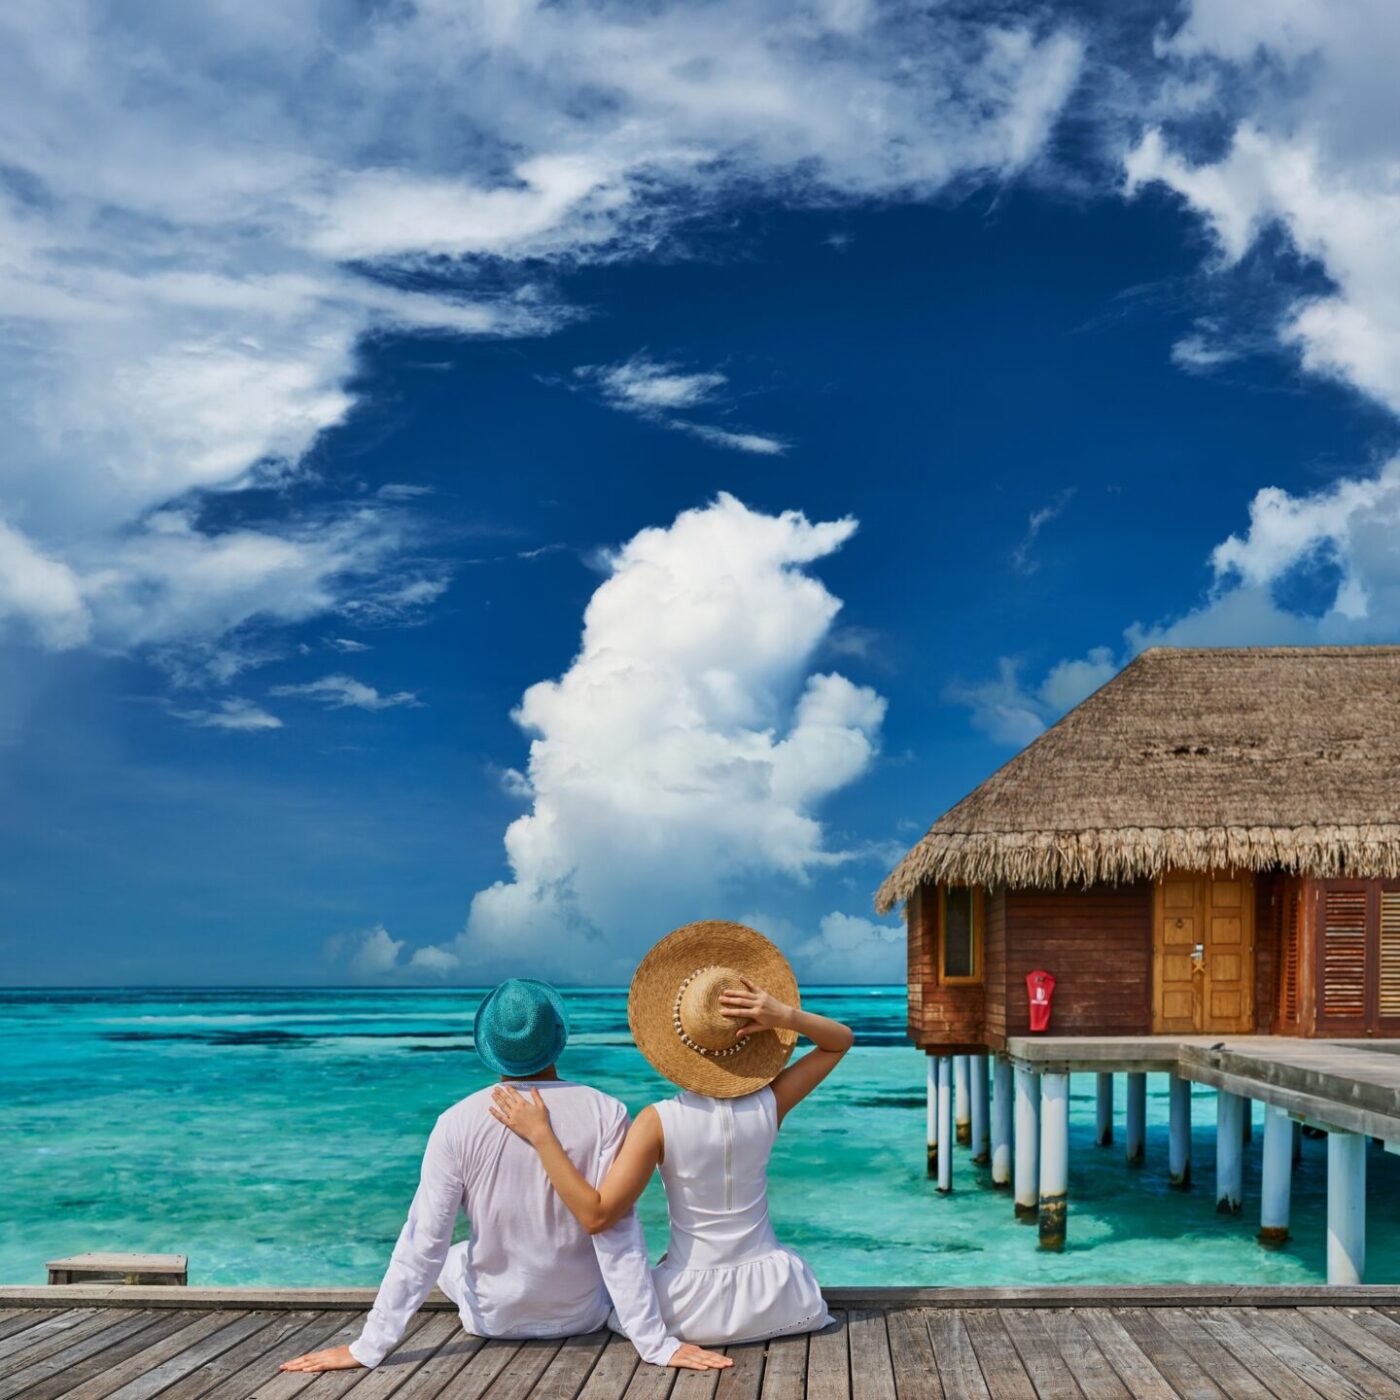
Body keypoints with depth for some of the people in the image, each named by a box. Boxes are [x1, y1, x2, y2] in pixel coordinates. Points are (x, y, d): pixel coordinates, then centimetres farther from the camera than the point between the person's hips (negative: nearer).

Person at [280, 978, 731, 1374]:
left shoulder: (457, 1122, -20)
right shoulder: (605, 1114, -21)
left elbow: (422, 1244, -18)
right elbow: (617, 1234, -22)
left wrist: (368, 1347, -11)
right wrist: (656, 1344, -17)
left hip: (492, 1317, 0)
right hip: (581, 1314, 0)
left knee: (449, 1257, 32)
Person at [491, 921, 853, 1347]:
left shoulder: (658, 1122, -19)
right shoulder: (769, 1106, -11)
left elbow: (597, 1214, -24)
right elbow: (841, 1039, 2)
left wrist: (540, 1135, -22)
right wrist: (787, 1016, -17)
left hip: (692, 1312, -1)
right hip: (774, 1299, 1)